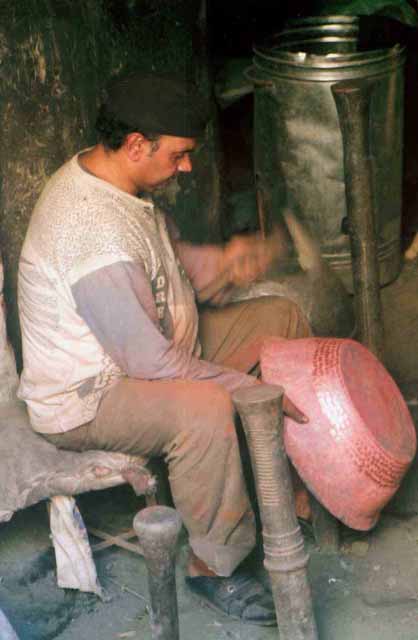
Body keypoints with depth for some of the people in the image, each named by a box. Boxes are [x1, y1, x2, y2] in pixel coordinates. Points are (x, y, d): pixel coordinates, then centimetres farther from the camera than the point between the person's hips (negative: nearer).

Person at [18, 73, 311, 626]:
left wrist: (219, 263, -9)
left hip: (156, 341, 11)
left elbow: (167, 255, 13)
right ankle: (214, 566, -14)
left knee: (282, 318, 8)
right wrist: (249, 387, -23)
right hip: (86, 398, -11)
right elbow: (152, 362, -32)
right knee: (205, 410, -39)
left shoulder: (106, 175, -2)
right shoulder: (95, 234, -34)